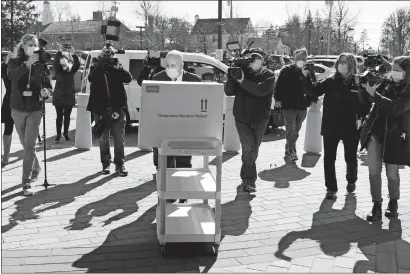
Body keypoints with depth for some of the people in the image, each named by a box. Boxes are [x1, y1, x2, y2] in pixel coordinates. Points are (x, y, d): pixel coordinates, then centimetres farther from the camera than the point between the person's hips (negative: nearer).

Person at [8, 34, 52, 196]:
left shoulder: (41, 64, 0)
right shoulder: (15, 62, -1)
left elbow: (48, 85, 2)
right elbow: (11, 76, -23)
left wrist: (46, 92, -20)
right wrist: (27, 64, -34)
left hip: (35, 110, -2)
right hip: (18, 109, 2)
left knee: (29, 146, -10)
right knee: (26, 145, 15)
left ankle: (26, 183, -9)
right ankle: (35, 168, 39)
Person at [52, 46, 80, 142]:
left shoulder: (71, 70, 1)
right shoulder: (58, 71, -2)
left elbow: (77, 64, -16)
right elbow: (55, 63, -20)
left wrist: (73, 55, -28)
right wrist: (59, 52, -28)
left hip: (69, 96, 1)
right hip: (59, 96, -1)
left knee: (67, 116, 9)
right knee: (59, 116, 2)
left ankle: (66, 133, 21)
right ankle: (58, 134, 8)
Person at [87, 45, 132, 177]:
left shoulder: (117, 68, 8)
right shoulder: (97, 69, 7)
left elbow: (128, 78, -7)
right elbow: (91, 78, -13)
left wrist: (117, 67, -14)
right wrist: (101, 65, -16)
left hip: (117, 108, 0)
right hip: (101, 109, 0)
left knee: (119, 138, 0)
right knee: (103, 138, 7)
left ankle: (119, 164, 6)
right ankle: (105, 164, 17)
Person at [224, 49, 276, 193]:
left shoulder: (268, 75, -3)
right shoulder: (241, 72, 0)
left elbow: (261, 90, -24)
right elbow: (228, 92, -5)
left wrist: (243, 81, -30)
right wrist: (231, 77, -20)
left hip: (260, 119, 1)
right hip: (242, 118, -1)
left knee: (253, 150, 10)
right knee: (248, 148, -11)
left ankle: (245, 177, 28)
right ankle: (249, 180, -4)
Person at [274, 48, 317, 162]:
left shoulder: (309, 72, 6)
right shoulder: (286, 70, -3)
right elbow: (279, 85, -4)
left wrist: (313, 100, 6)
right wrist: (278, 99, -10)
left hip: (302, 106, 4)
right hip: (289, 105, -4)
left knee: (296, 131, 12)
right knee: (291, 130, -7)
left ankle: (288, 150, 25)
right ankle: (292, 152, -1)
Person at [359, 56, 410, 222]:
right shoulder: (386, 83, 4)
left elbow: (396, 108, -26)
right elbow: (366, 100, 6)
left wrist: (374, 93, -28)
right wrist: (363, 87, -13)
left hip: (394, 136, -4)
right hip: (375, 133, 4)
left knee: (392, 174, 8)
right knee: (373, 171, 0)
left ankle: (393, 203, 32)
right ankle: (376, 206, 10)